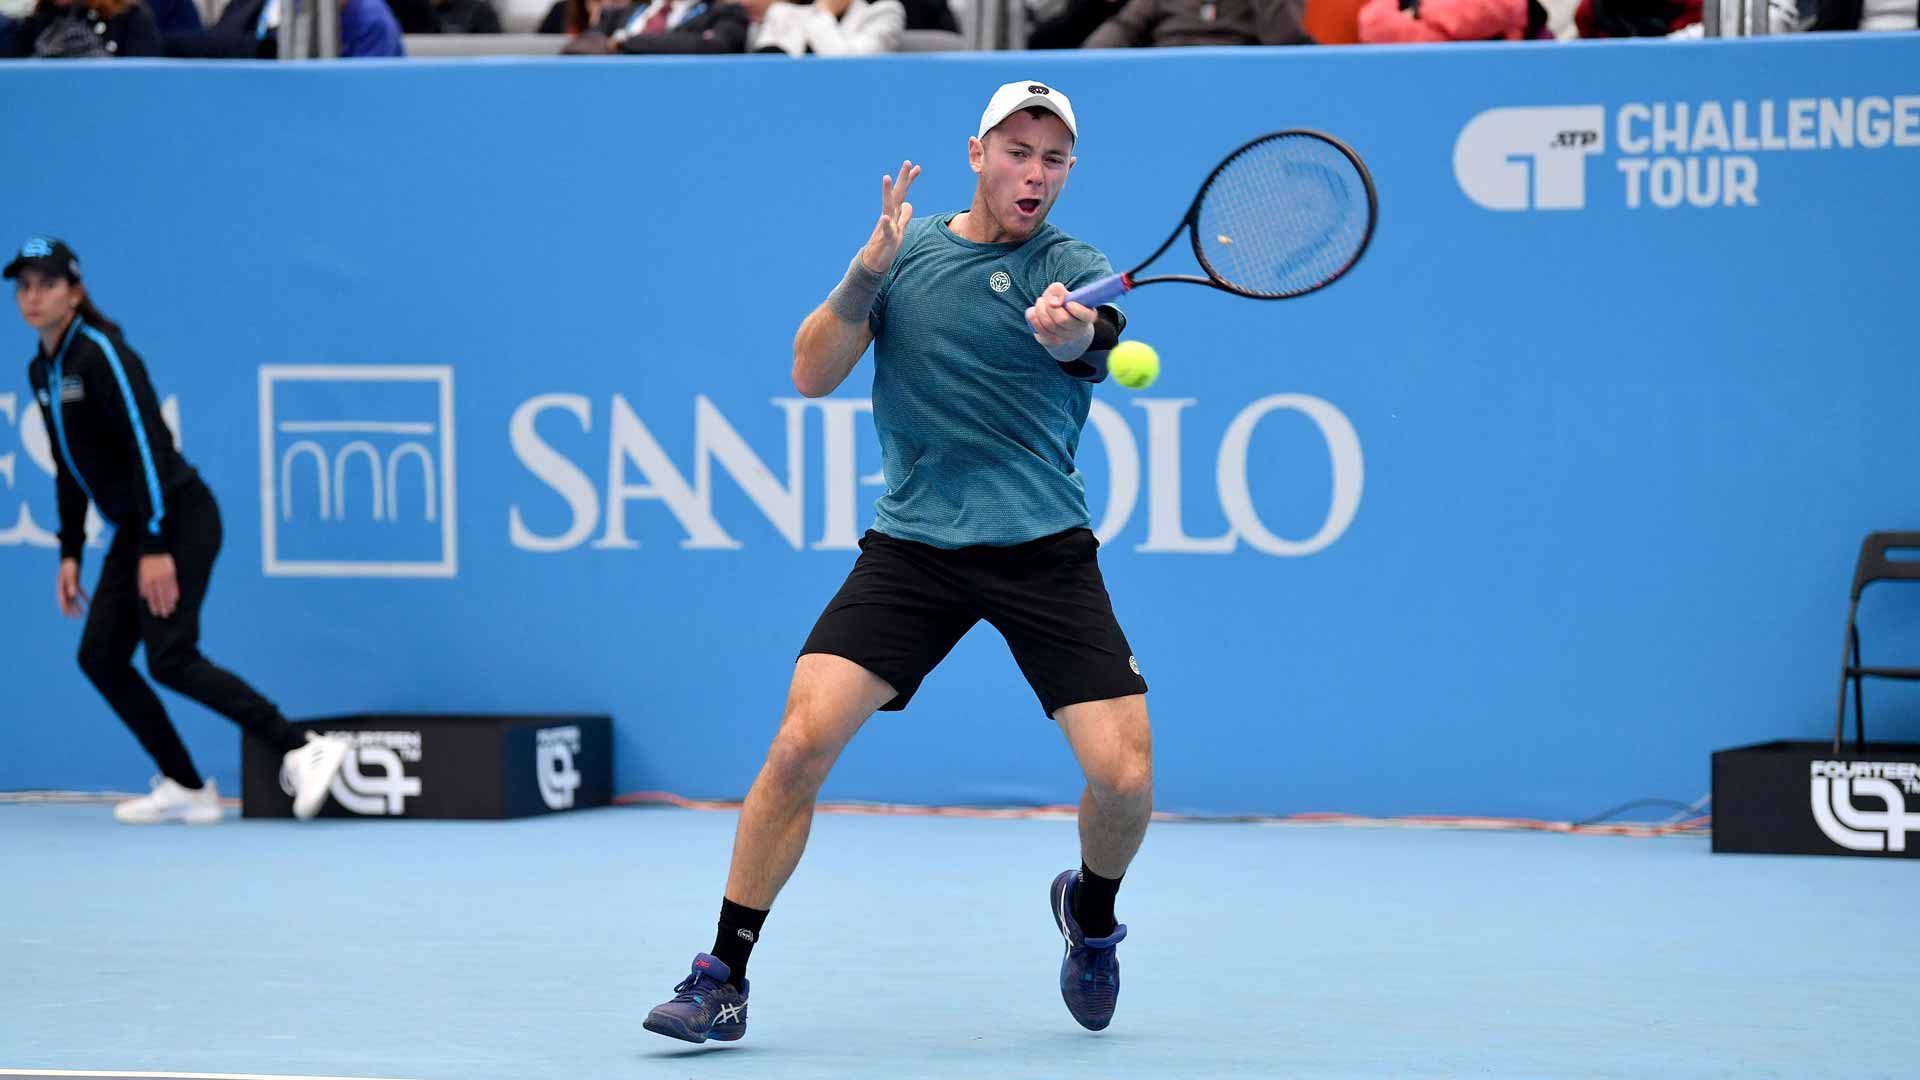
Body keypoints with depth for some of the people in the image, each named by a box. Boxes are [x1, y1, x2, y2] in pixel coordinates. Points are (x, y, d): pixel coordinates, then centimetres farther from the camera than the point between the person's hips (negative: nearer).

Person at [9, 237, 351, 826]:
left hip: (180, 518, -9)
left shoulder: (101, 353, -16)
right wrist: (70, 553, 14)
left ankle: (303, 750, -19)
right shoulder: (42, 370, 11)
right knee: (100, 656, 3)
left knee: (169, 658, -18)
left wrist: (157, 548, -26)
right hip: (134, 531, 9)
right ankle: (185, 788, 9)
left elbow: (148, 445, -22)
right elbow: (69, 467, 19)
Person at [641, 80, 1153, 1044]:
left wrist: (1071, 327, -48)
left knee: (1124, 778, -11)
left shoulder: (1073, 269, 0)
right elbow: (812, 376, 2)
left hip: (1045, 553, -1)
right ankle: (721, 979, -4)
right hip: (911, 546, 1)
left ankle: (1089, 910, 24)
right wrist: (869, 269, -13)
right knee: (801, 739, -15)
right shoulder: (905, 249, 8)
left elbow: (1085, 337, -23)